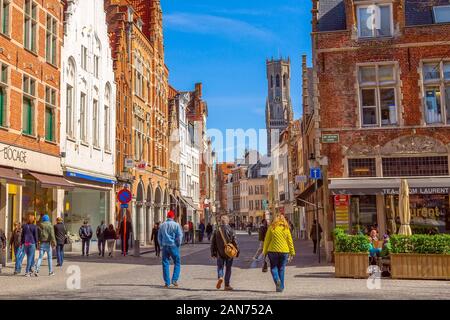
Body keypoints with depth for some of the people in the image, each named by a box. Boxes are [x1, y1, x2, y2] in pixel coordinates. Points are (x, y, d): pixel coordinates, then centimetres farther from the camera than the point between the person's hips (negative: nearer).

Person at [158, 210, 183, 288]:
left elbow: (159, 237, 11)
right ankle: (174, 279, -2)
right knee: (177, 263, 9)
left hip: (165, 246, 3)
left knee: (165, 264, 7)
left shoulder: (162, 225, 7)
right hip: (173, 246, -3)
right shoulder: (176, 225, -5)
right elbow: (180, 236, -8)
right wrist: (178, 244, 5)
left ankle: (167, 282, 6)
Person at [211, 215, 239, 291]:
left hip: (220, 253, 1)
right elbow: (234, 242, -7)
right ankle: (227, 285, 12)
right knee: (228, 268, 9)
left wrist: (213, 253, 11)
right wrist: (237, 252, 2)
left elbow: (213, 243, 4)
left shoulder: (217, 230, 0)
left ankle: (220, 277, -16)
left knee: (220, 266, 13)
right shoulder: (230, 230, -7)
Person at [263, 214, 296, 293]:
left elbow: (267, 240, 0)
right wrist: (292, 253, 11)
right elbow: (290, 241, 5)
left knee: (273, 267, 13)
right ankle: (281, 287, 13)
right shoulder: (286, 229, 3)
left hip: (273, 250, -1)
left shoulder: (271, 228, 0)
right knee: (281, 269, 11)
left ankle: (277, 280, -13)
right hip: (284, 251, 1)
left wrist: (265, 251, 6)